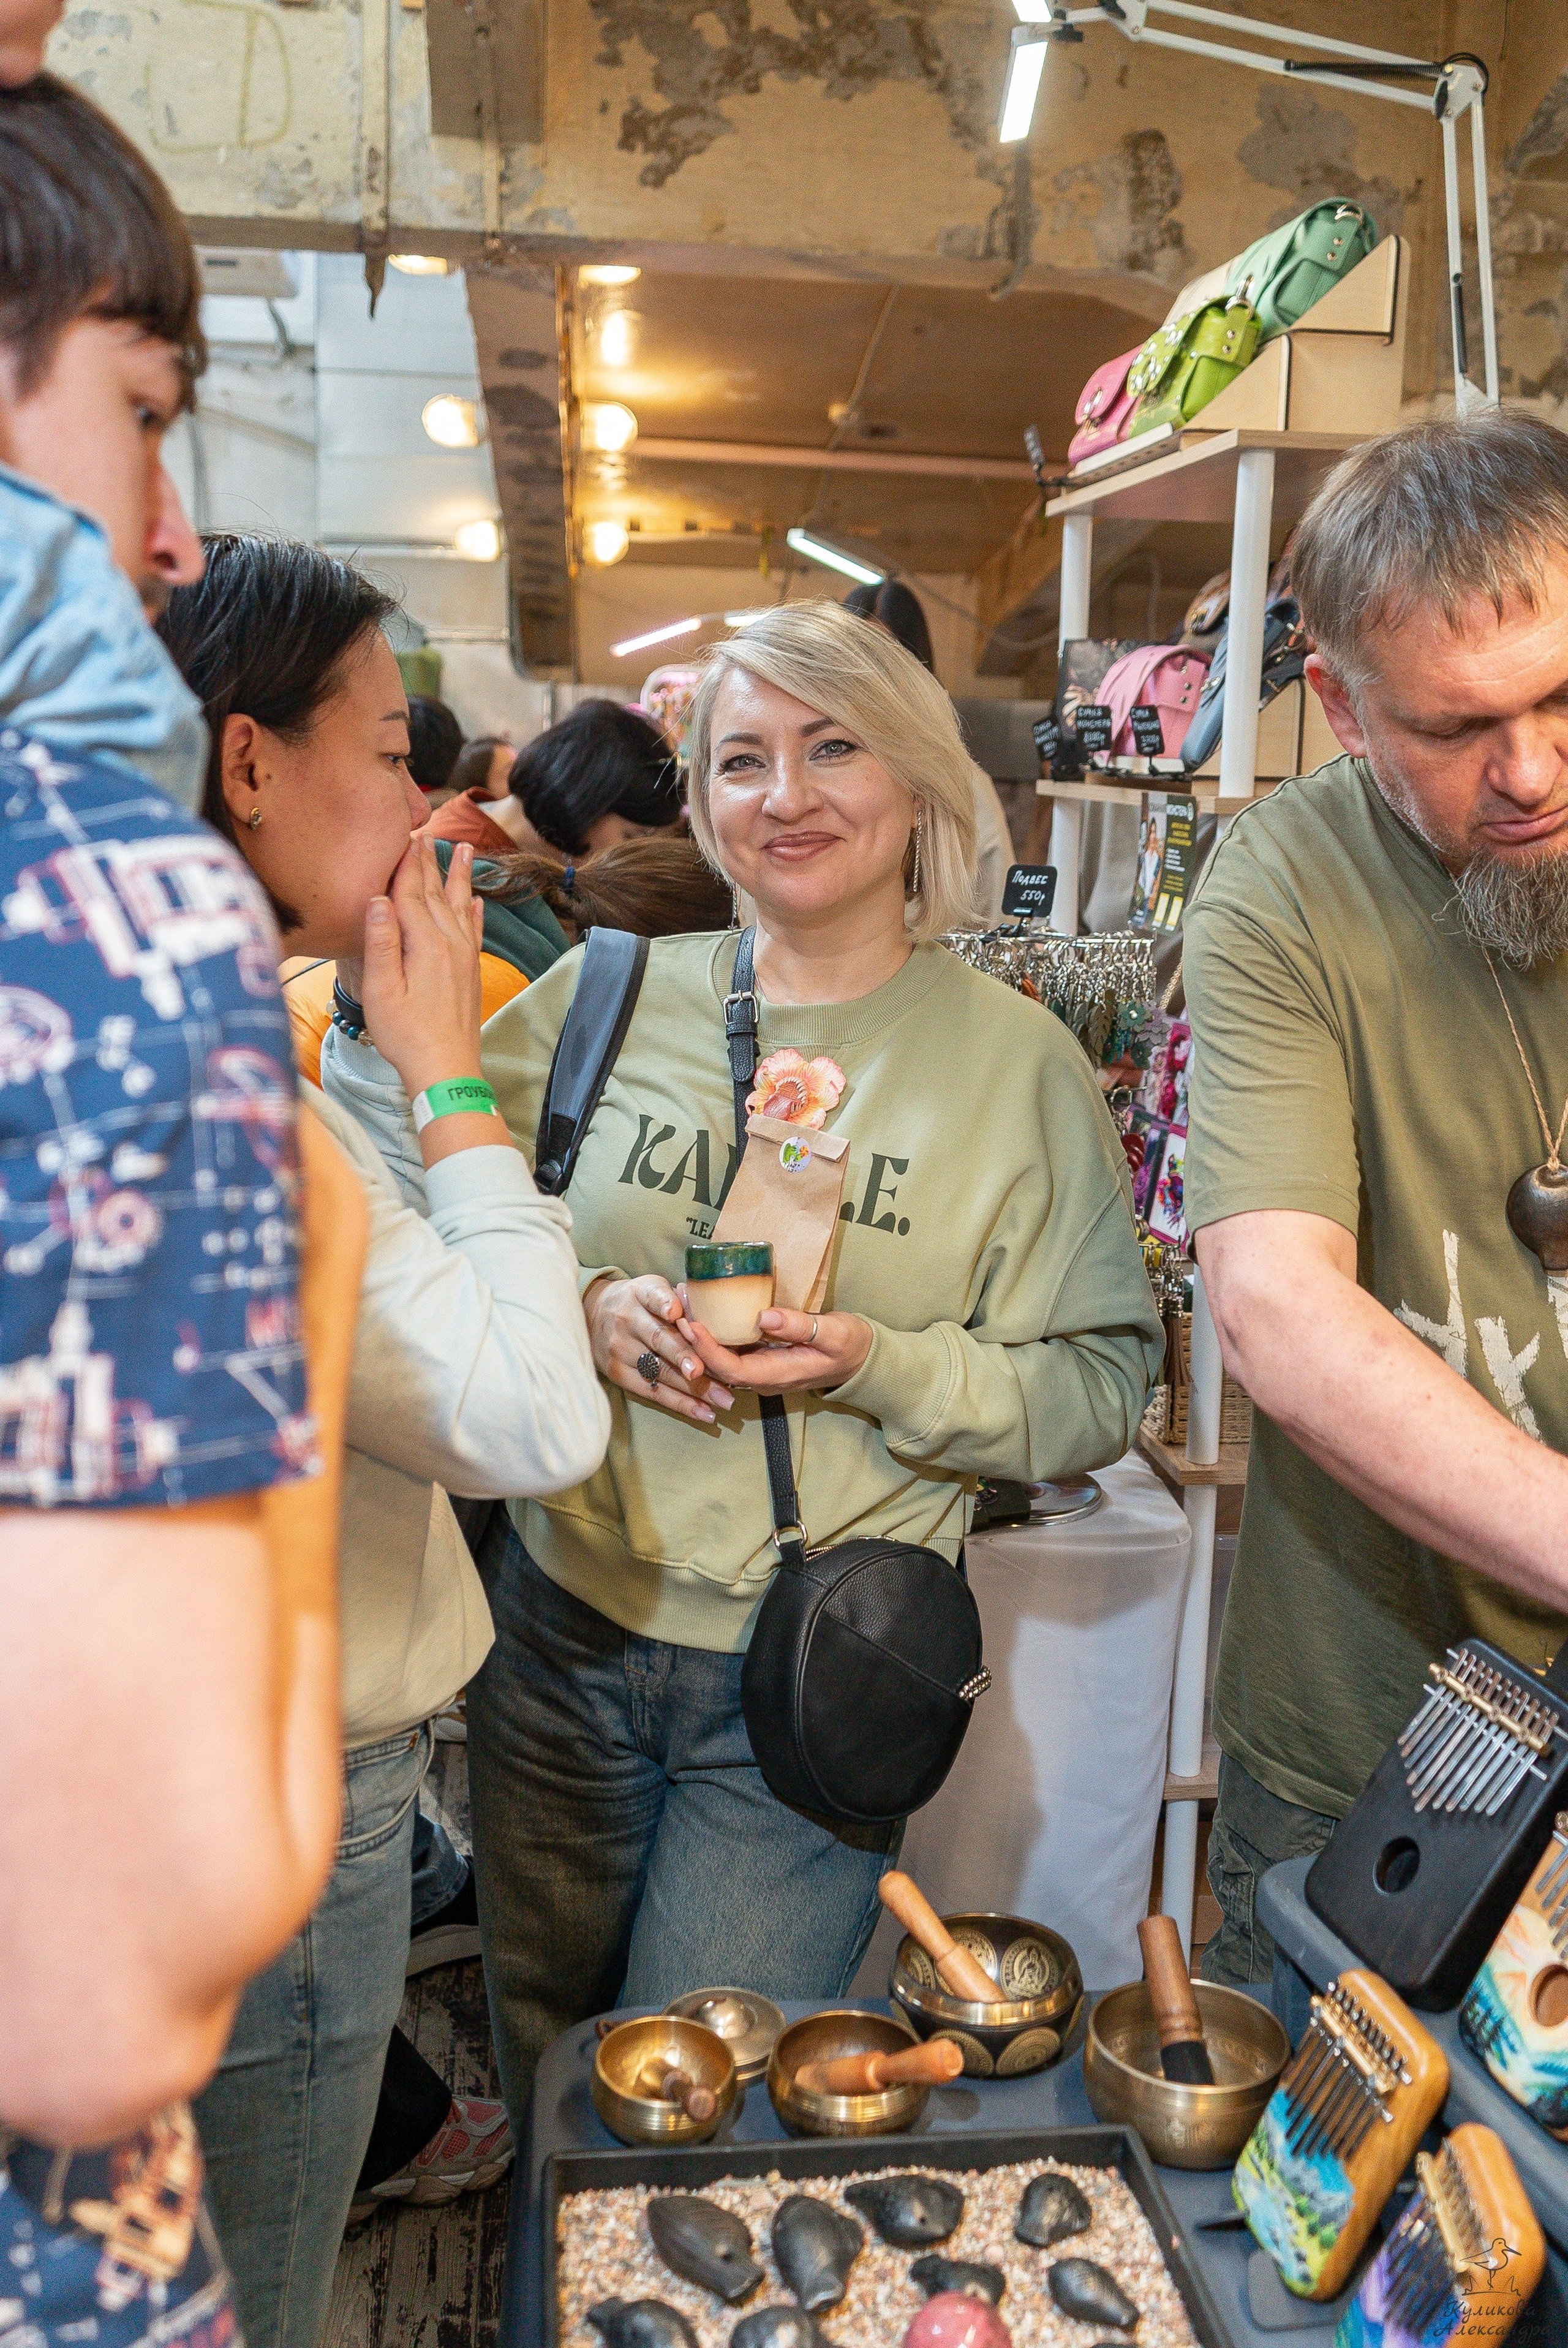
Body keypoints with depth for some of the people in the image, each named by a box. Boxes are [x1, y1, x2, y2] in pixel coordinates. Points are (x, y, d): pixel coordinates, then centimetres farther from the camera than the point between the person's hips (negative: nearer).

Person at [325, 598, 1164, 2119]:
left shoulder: (1018, 1060, -5)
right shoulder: (606, 996, -1)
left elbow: (1102, 1383, -6)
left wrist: (878, 1366, -21)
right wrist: (589, 1312, -15)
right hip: (563, 1634, 3)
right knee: (540, 2071, 22)